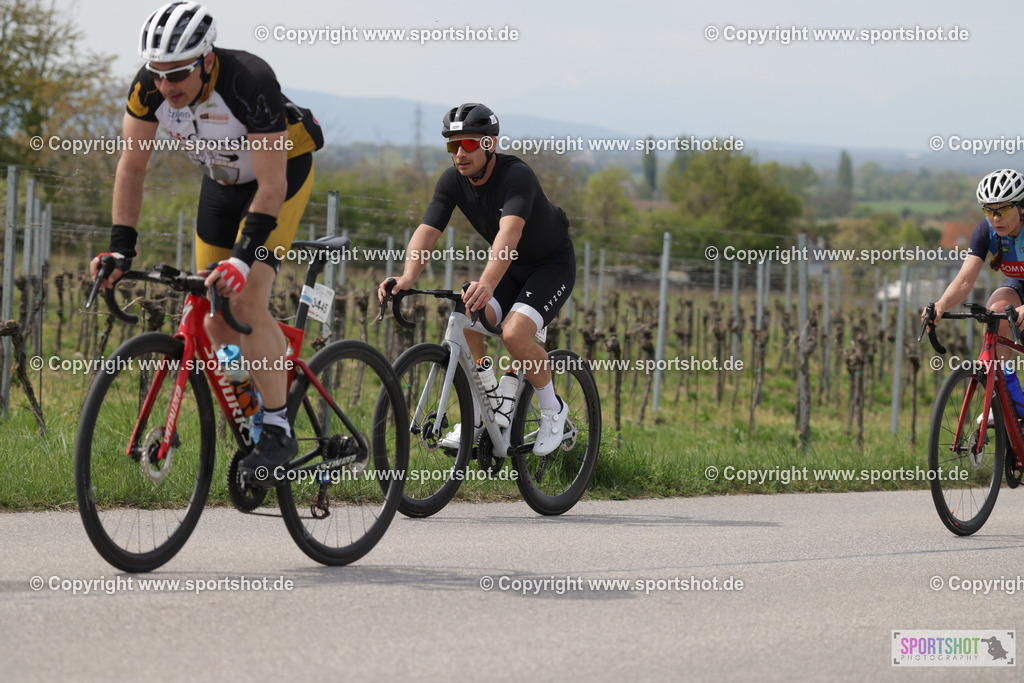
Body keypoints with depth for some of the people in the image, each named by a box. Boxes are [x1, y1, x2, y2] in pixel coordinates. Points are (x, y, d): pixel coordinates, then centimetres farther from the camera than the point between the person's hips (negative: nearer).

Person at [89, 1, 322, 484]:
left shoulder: (250, 84, -37)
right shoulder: (149, 88, -23)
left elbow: (271, 187, -34)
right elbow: (131, 167, -13)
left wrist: (243, 258, -41)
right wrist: (121, 248, -21)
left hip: (283, 176, -6)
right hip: (222, 180, 6)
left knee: (246, 301, -21)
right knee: (216, 317, 1)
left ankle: (278, 430, -13)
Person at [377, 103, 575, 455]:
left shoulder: (516, 175, -32)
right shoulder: (452, 180, -12)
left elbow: (510, 232, -48)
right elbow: (427, 231, -20)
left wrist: (488, 284, -64)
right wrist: (407, 277, -40)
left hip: (552, 264, -6)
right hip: (508, 266, 6)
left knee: (514, 333, -27)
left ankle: (553, 410, -3)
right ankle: (477, 417, 0)